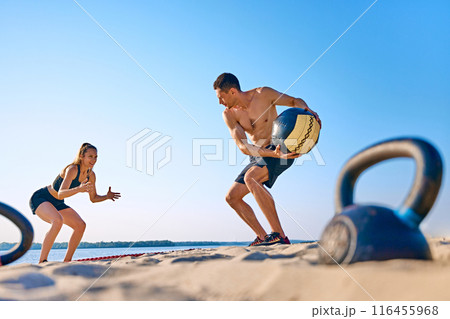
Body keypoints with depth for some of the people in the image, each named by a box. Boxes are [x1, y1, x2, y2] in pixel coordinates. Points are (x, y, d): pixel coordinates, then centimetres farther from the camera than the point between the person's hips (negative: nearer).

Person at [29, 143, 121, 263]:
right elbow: (60, 194, -40)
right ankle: (42, 261, -26)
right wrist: (79, 189, -56)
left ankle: (67, 261, 4)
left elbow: (93, 198, 4)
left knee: (80, 225, -5)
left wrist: (107, 196, -14)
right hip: (40, 199, -8)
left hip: (57, 204, 8)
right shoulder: (72, 169, -29)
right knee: (58, 221, -34)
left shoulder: (91, 175, -7)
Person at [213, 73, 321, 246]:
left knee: (250, 177, -32)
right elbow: (243, 147, -18)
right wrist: (273, 153, -34)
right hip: (260, 155, 6)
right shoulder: (229, 114, -5)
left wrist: (307, 110, -24)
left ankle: (279, 235, -31)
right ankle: (263, 237, 5)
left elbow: (295, 101, 1)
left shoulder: (263, 94, -13)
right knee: (232, 197, 0)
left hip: (283, 149, -6)